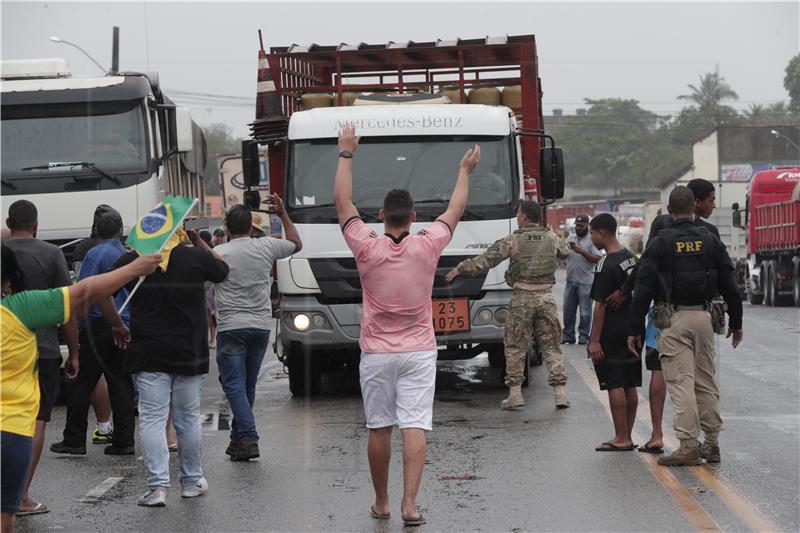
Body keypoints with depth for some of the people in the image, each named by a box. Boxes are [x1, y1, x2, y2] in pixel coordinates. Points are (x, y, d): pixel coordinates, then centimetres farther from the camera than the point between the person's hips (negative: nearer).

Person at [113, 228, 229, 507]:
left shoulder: (131, 261, -4)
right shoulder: (196, 258, -4)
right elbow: (222, 271, 16)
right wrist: (198, 241, 17)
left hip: (148, 355, -1)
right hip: (189, 354, 1)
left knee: (152, 420, -1)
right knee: (188, 418, 13)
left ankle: (157, 485, -10)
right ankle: (192, 481, 23)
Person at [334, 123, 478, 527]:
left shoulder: (367, 248, -8)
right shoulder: (427, 246, -6)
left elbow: (342, 202, 0)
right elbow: (455, 210, 11)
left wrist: (346, 153, 8)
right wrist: (465, 171, 25)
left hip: (376, 353, 0)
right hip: (419, 351, 0)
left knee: (378, 428, 9)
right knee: (415, 426, -5)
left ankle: (381, 503, 19)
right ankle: (409, 503, -14)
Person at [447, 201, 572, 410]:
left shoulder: (513, 240, -5)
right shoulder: (551, 238, 6)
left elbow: (485, 260, -4)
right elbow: (566, 252, 28)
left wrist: (460, 269, 6)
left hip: (522, 298, -3)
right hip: (546, 297, 3)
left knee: (515, 346, 6)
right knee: (551, 345, 7)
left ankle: (515, 392, 2)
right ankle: (560, 391, 1)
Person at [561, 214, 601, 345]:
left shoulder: (592, 240, -3)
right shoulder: (570, 238, 13)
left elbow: (597, 259, -12)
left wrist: (582, 251, -18)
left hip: (585, 281, -5)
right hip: (571, 280, 5)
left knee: (585, 311, 1)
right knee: (568, 309, 8)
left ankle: (583, 336, 8)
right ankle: (567, 335, 15)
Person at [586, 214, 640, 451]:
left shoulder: (605, 266, -17)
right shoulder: (631, 258, 9)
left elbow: (601, 306, -18)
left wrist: (594, 340, -16)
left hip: (612, 333, -8)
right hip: (632, 330, 9)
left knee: (615, 385, -4)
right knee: (630, 385, 11)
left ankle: (621, 438, -3)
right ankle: (627, 436, 16)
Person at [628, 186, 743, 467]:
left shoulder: (660, 244, -5)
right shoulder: (710, 241, 5)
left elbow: (643, 290, -7)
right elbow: (729, 286, 8)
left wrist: (634, 330, -3)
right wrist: (736, 323, 18)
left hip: (673, 319, -4)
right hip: (703, 317, 4)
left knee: (681, 382, -4)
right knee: (706, 382, 12)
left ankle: (689, 446, -7)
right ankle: (711, 443, 16)